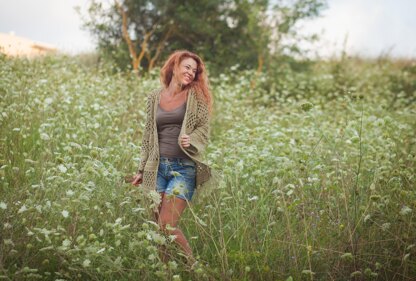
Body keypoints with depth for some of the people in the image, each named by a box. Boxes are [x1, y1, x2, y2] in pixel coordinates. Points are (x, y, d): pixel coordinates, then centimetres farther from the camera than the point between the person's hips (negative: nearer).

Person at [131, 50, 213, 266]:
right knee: (157, 224, 2)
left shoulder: (196, 96, 3)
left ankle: (191, 266, 6)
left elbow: (203, 129, 2)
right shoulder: (155, 97, 10)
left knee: (168, 224, -11)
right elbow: (148, 136, 15)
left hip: (184, 167, -3)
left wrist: (190, 140, -21)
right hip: (158, 167, 3)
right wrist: (141, 170, 15)